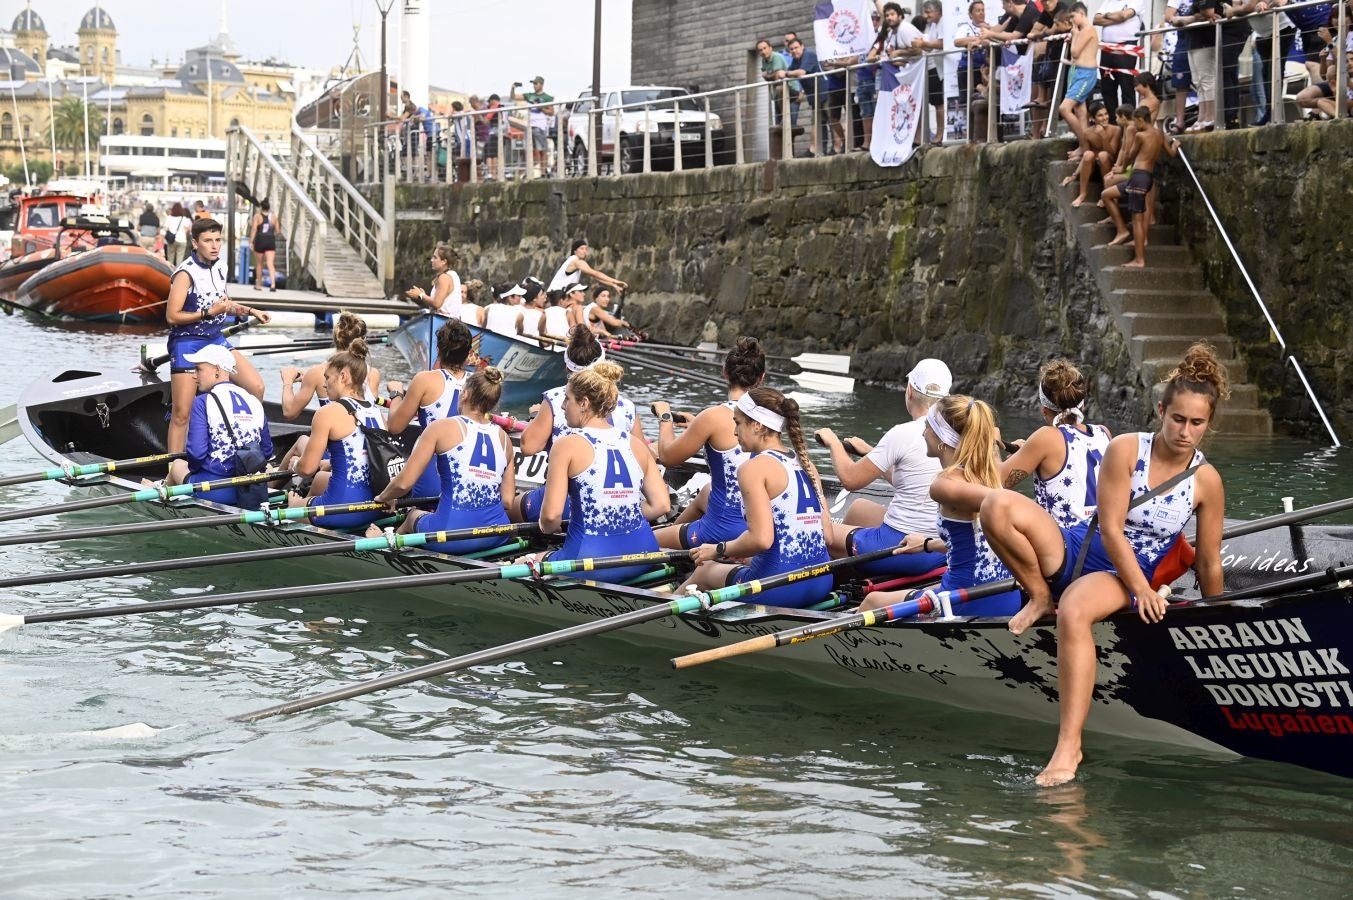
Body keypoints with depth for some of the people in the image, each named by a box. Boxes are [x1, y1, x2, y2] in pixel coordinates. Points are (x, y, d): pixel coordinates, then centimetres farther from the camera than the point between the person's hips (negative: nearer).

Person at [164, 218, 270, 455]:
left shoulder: (220, 266, 6)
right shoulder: (186, 274, -17)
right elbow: (172, 316, -19)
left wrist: (250, 311, 11)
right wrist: (209, 313, -21)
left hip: (216, 340, 7)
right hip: (187, 344, -7)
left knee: (256, 387, 1)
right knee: (181, 414, -5)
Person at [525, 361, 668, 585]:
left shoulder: (567, 445, -7)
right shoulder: (636, 444, 7)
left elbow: (551, 515, -12)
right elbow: (661, 505, 4)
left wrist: (547, 528, 11)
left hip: (589, 560, -5)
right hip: (641, 557, 6)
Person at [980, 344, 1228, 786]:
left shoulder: (1206, 482, -4)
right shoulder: (1125, 450, -7)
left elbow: (1208, 563, 4)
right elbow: (1110, 529, -11)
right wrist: (1143, 590, -18)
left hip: (1125, 577, -2)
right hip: (1079, 550, 2)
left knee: (1074, 613, -41)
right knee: (998, 506, -27)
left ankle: (1069, 745, -43)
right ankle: (1040, 597, -4)